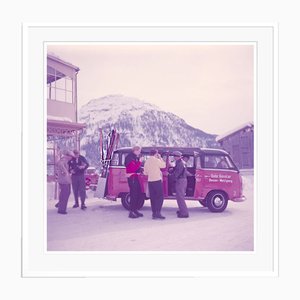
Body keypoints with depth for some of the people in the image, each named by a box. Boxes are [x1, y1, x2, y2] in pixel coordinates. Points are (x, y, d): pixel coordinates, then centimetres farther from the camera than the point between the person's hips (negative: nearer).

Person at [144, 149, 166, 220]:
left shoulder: (147, 161, 8)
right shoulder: (157, 160, -9)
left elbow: (145, 172, 12)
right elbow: (164, 165, 5)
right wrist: (160, 158, 11)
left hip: (150, 181, 6)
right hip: (157, 181, -6)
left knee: (152, 197, 8)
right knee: (160, 197, -1)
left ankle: (154, 213, 9)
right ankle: (158, 212, -10)